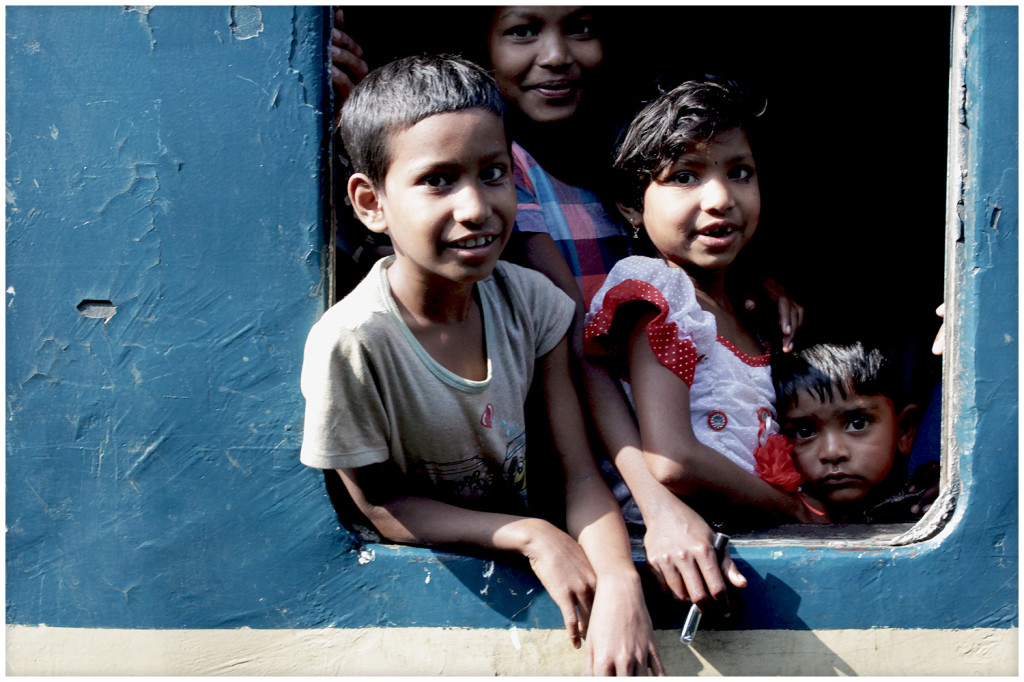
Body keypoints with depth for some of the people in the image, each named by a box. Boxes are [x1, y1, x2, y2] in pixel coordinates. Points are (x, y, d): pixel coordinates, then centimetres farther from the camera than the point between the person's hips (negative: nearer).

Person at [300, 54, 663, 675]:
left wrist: (620, 582, -28)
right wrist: (532, 536, -21)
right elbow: (383, 508, -12)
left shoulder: (530, 301, -10)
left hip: (527, 553, 2)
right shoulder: (351, 345, -23)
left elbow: (579, 473, -9)